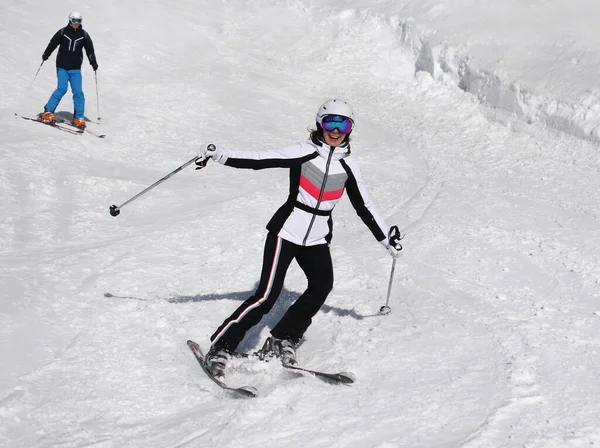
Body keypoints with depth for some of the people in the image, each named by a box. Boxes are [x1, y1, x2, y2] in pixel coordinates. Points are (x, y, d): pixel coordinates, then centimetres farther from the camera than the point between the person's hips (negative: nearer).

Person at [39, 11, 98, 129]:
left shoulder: (84, 34, 4)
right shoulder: (63, 32, -2)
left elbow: (90, 49, 9)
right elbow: (52, 44, 6)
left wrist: (93, 62, 3)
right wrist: (45, 55, 8)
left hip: (75, 68, 2)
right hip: (62, 67, -2)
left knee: (78, 91, -6)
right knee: (62, 88, -14)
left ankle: (78, 118, 0)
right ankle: (48, 111, -3)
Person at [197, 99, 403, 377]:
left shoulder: (348, 164, 8)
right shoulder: (304, 152, -6)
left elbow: (363, 206, 16)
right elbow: (259, 159, -15)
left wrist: (386, 239, 18)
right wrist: (219, 155, -27)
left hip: (317, 238, 5)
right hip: (287, 230, -5)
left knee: (322, 286, -17)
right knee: (267, 294, -14)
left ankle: (281, 341, -4)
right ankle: (220, 347, -5)